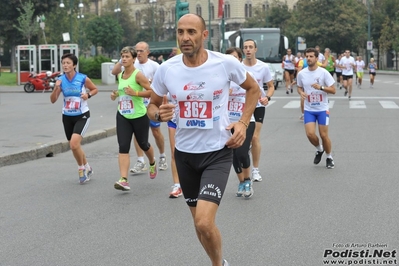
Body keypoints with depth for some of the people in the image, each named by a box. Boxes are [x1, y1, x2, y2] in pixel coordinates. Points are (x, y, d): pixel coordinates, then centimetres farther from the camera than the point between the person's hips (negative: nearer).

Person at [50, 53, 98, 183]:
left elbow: (95, 89, 6)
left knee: (74, 144, -20)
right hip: (67, 117, 4)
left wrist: (88, 95, -14)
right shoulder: (61, 80, -4)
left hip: (82, 116, -4)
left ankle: (81, 169, 4)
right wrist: (56, 88, -21)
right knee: (74, 146, 13)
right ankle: (87, 168, 36)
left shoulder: (83, 79, -12)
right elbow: (53, 100, -4)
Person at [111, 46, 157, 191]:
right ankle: (123, 180, -16)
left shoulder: (138, 75, -14)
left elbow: (151, 91, -17)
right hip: (123, 116, 5)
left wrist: (135, 93, -27)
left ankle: (152, 163, 48)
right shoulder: (120, 75, 7)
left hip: (139, 116, -5)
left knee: (143, 144, 14)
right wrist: (116, 94, 6)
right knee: (123, 147, -9)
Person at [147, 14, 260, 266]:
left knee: (204, 223, -18)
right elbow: (152, 105, 8)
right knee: (200, 222, 15)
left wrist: (243, 123, -5)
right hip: (185, 153, 4)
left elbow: (253, 88, 6)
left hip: (218, 152, -3)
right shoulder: (166, 69, -8)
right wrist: (159, 114, -16)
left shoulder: (226, 63, -13)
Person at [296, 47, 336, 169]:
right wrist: (301, 93, -9)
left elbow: (333, 90, -9)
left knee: (324, 135, 1)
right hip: (309, 109, 2)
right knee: (310, 134, -11)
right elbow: (299, 87, 15)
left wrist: (320, 87, -25)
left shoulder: (323, 72, -11)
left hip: (322, 109, -2)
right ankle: (319, 150, 21)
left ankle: (329, 157, 24)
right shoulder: (301, 74, -2)